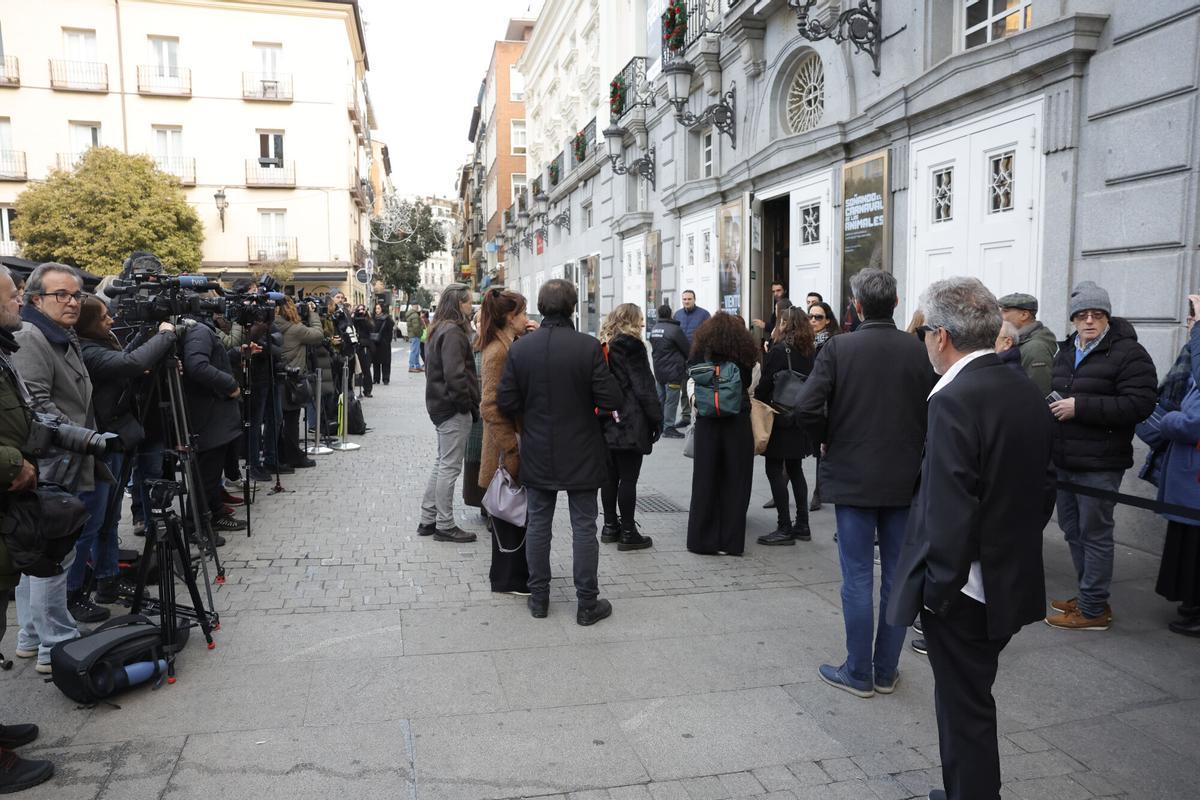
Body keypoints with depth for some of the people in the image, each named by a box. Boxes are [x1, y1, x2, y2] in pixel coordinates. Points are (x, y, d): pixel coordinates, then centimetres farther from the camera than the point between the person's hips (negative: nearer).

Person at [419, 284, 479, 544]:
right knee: (450, 466, -2)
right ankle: (445, 526, 7)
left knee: (442, 463, 17)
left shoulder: (440, 330, 14)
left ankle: (428, 519, 24)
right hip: (454, 408, -10)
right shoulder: (453, 332, -17)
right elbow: (455, 374, -24)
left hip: (440, 404, 10)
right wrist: (468, 404, -14)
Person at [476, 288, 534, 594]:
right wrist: (512, 449, -22)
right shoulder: (499, 352, -19)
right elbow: (490, 407, -23)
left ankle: (512, 573, 31)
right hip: (509, 446, -10)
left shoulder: (508, 346, 10)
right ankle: (509, 579, 15)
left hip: (516, 441, 10)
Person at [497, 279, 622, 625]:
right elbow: (610, 400, -16)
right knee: (584, 527, 7)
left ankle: (538, 598, 24)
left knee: (538, 525, 14)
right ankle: (587, 603, 15)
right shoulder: (588, 346, -15)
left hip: (537, 453, 3)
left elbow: (505, 402, -5)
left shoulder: (520, 347, -7)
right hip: (581, 454, -2)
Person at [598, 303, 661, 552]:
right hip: (630, 424, -8)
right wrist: (656, 418, -7)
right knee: (628, 478, -2)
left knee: (610, 475, 14)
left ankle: (610, 526, 21)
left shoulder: (603, 347, 12)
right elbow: (644, 387, -13)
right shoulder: (631, 347, -11)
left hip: (607, 424, 8)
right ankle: (627, 533, 4)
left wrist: (605, 410, 17)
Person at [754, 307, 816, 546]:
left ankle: (785, 528, -3)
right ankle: (802, 525, 19)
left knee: (775, 470, -2)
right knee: (795, 469, 15)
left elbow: (765, 385, -15)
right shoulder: (810, 352, 7)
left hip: (780, 418, -8)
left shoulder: (779, 351, -14)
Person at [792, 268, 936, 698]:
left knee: (858, 578, 7)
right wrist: (911, 446, 13)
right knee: (897, 577, 13)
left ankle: (858, 673, 16)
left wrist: (830, 437, 0)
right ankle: (886, 671, 24)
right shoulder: (918, 350, -5)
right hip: (905, 479, 3)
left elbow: (806, 409, -19)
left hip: (853, 478, -2)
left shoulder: (838, 348, -11)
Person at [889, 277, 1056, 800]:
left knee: (965, 705, 7)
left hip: (964, 590, -8)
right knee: (970, 698, 23)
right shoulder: (1028, 394, 4)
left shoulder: (955, 400, -22)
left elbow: (950, 509, -25)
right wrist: (1016, 548, 19)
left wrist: (937, 588, -15)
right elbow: (1044, 488, 11)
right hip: (1013, 580, 9)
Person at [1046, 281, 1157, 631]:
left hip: (1099, 465, -8)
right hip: (1064, 461, 8)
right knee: (1072, 529, 16)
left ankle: (1093, 609, 10)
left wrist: (1080, 406, -23)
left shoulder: (1128, 353, -11)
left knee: (1094, 534, -1)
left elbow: (1139, 404, -21)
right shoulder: (1066, 351, 14)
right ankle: (1088, 596, 31)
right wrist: (1051, 406, 5)